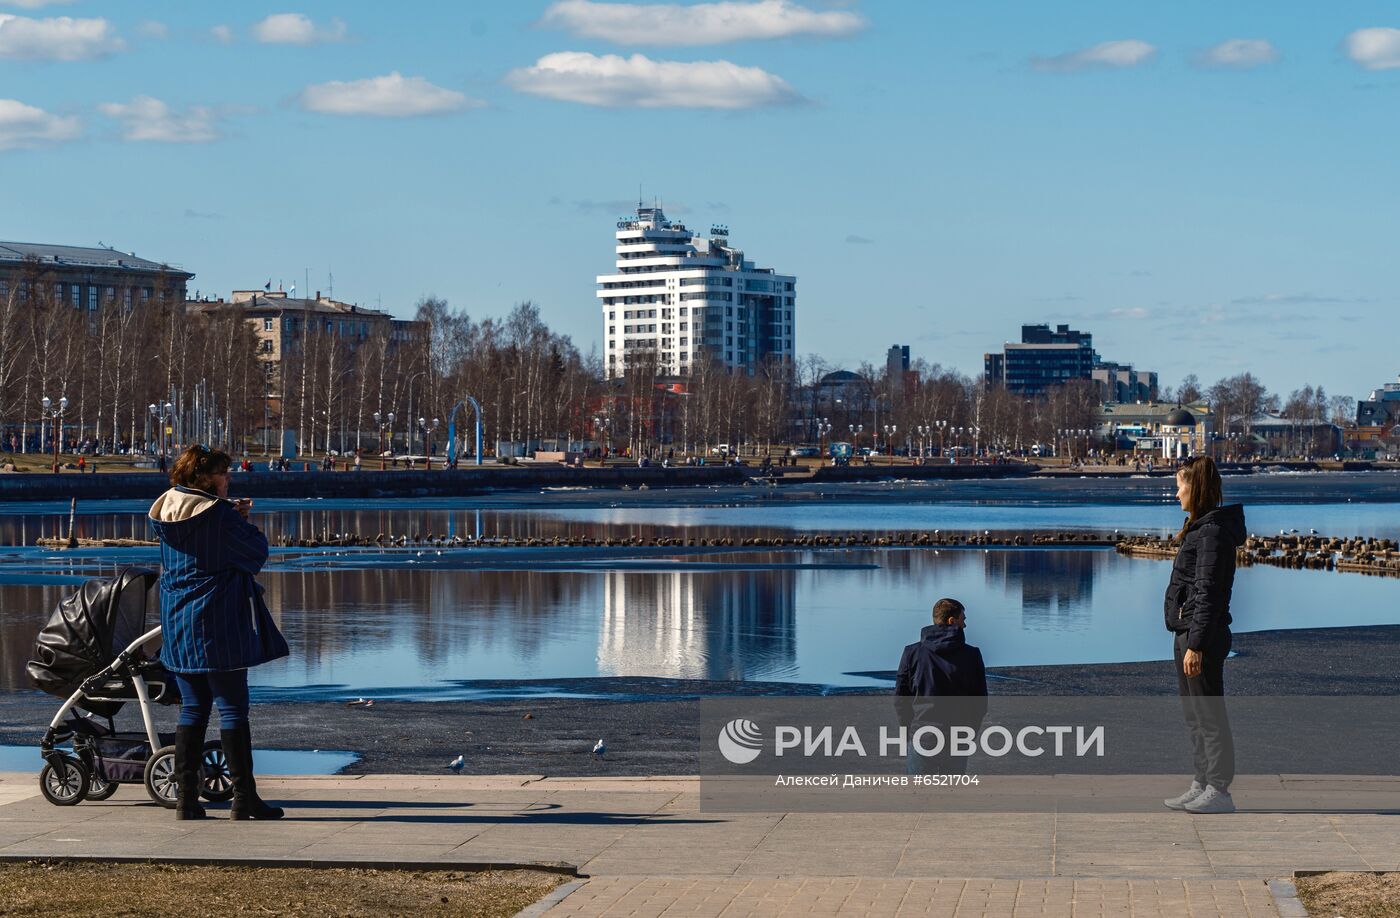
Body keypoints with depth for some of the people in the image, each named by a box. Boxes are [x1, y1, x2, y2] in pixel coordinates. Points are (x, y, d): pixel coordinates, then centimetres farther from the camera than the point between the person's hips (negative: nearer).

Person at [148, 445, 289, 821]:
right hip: (219, 627, -7)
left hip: (178, 626, 7)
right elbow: (256, 553, -8)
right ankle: (243, 798, -1)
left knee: (192, 709, 12)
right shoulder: (218, 515, -15)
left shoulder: (165, 513, 8)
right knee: (232, 709, -2)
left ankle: (186, 797, 9)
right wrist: (244, 522, 8)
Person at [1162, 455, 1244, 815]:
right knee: (1194, 717, 16)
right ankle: (1202, 785, 22)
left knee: (1210, 717, -5)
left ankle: (1219, 791, 0)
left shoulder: (1212, 532, -17)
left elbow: (1207, 594, -21)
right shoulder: (1199, 528, 14)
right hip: (1187, 633, 11)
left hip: (1202, 636, -11)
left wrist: (1196, 644, -22)